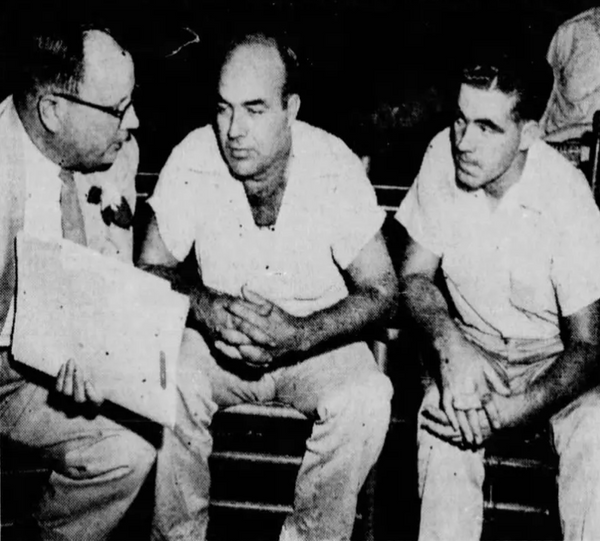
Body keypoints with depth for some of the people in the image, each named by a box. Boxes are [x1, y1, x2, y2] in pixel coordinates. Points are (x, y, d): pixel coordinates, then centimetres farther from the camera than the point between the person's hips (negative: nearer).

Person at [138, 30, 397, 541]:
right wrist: (206, 307, -22)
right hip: (215, 340, 1)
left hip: (318, 340, -1)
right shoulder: (193, 160, -12)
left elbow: (381, 292, -10)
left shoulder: (335, 168, -16)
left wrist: (297, 336, -25)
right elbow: (151, 267, -1)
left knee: (366, 403, -29)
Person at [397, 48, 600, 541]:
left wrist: (506, 413, -32)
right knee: (447, 411, -30)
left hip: (554, 358, -1)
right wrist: (449, 342, -24)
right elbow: (414, 275, -3)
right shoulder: (443, 155, -12)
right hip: (471, 346, 2)